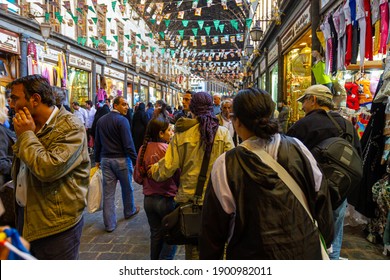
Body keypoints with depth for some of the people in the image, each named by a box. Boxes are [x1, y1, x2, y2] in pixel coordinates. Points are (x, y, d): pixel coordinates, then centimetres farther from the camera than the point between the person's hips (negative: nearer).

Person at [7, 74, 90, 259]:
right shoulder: (31, 126, 10)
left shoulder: (70, 127, -18)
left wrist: (26, 135, -20)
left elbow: (49, 169, -31)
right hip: (25, 217, 8)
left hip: (55, 225, -8)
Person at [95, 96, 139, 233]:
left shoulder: (101, 120, 8)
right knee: (127, 187, 17)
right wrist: (135, 161, -15)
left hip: (105, 159, 5)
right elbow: (128, 143, -19)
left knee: (108, 192, 6)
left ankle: (109, 224, 11)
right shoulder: (122, 120, -14)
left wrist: (97, 159, 20)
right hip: (121, 159, -5)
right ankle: (129, 211, 38)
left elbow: (97, 142, 12)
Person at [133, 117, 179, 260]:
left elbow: (137, 177, 2)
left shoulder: (143, 149, -3)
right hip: (167, 199, -6)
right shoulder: (168, 149, -19)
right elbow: (178, 176, -16)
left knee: (155, 235, 22)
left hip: (149, 199, 6)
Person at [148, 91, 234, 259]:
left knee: (192, 247, 17)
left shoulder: (182, 134, -7)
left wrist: (154, 170, 14)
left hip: (189, 197, 0)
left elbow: (168, 167, -7)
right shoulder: (223, 133, -6)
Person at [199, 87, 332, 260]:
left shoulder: (226, 164, -19)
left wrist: (209, 258, 4)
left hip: (254, 254, -3)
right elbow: (319, 195, 1)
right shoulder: (297, 148, -10)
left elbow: (214, 225, -11)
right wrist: (323, 242, 16)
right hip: (305, 250, 4)